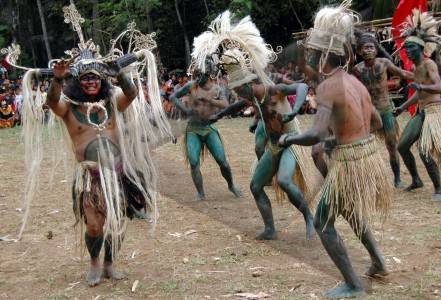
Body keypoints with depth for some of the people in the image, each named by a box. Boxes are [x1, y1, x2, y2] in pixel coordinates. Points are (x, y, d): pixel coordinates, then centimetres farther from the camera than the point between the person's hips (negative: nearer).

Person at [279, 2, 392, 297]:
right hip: (370, 155, 8)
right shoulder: (355, 81, 7)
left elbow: (317, 135, -30)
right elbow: (377, 122, 18)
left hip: (350, 163, -8)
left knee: (323, 223, 7)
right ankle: (379, 263, 38)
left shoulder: (328, 86, -19)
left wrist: (287, 138, -13)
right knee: (352, 211, 32)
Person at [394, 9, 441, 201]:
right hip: (421, 112, 9)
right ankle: (416, 180, 26)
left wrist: (420, 86, -44)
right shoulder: (415, 67, 12)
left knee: (424, 151, -18)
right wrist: (403, 107, 28)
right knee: (402, 146, 10)